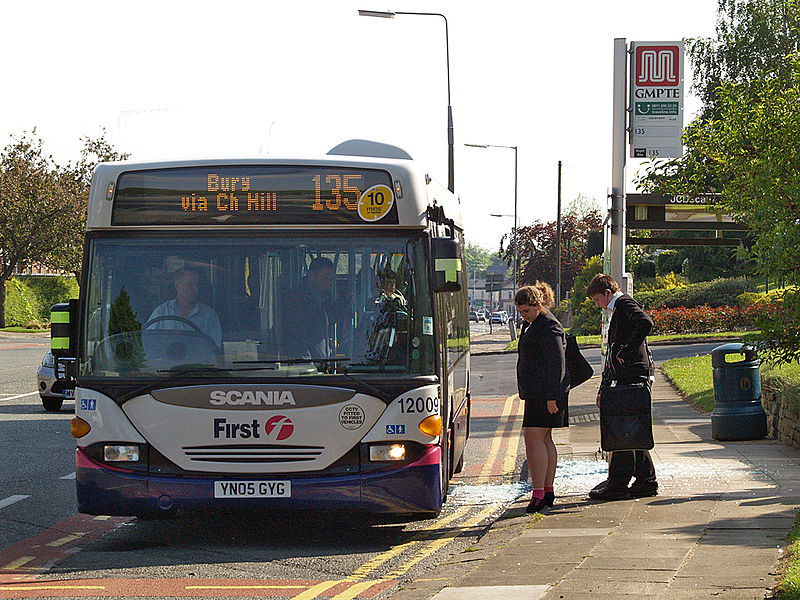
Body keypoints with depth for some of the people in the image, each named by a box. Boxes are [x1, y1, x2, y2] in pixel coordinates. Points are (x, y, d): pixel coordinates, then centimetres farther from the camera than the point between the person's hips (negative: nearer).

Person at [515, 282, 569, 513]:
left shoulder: (548, 327, -14)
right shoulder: (530, 325, 17)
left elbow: (556, 364, -19)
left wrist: (552, 396, -22)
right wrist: (526, 394, 25)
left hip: (545, 392, -10)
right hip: (535, 392, 10)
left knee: (534, 438, -14)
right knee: (544, 439, 11)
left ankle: (538, 493, -17)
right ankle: (548, 492, 15)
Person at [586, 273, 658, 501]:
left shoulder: (625, 303, -6)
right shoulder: (618, 310, 25)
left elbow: (645, 323, -28)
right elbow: (612, 351, 29)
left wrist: (627, 352, -21)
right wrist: (604, 387, 27)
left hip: (633, 376, -10)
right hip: (628, 378, 10)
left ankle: (617, 485, -7)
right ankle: (646, 481, 16)